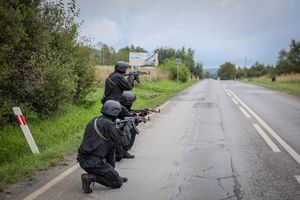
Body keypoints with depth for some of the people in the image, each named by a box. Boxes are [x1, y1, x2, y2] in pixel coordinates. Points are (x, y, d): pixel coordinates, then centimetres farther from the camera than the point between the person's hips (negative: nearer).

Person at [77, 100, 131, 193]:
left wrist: (119, 129, 24)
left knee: (111, 144, 23)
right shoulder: (109, 124, -16)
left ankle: (112, 174, 27)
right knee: (118, 183, 3)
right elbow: (124, 141, -10)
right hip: (93, 162, -9)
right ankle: (90, 177, -9)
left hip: (82, 159, 9)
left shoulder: (95, 120, 9)